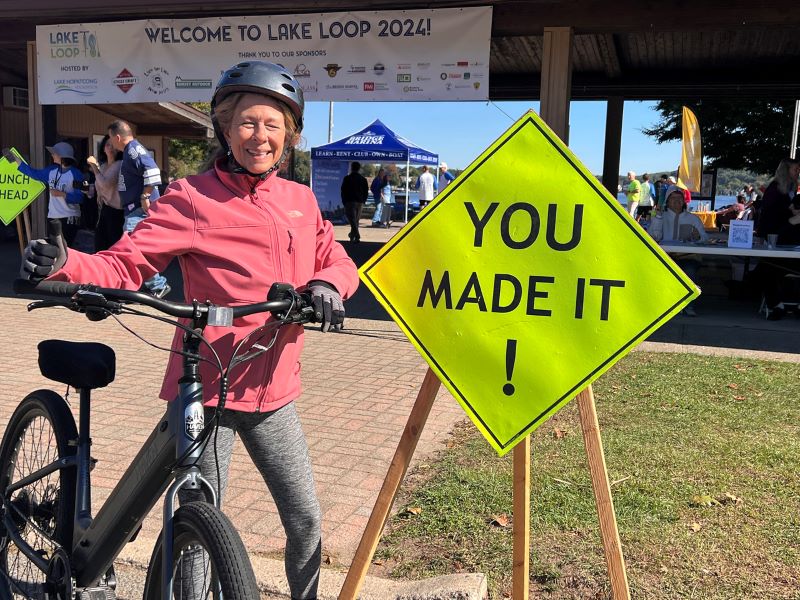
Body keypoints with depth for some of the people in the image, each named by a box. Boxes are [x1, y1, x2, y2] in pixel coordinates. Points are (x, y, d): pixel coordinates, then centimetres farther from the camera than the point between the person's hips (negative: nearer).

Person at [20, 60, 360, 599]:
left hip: (273, 391, 4)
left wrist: (325, 285, -12)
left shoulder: (301, 200, 8)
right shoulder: (193, 199, -6)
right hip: (206, 388, -4)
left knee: (307, 522, 11)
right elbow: (124, 266, -10)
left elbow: (337, 260, 11)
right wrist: (64, 264, -29)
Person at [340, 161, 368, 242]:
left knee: (352, 219, -9)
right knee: (356, 220, 15)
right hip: (359, 202, 5)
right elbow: (366, 192, 11)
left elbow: (343, 191, -2)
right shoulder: (363, 179, 9)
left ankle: (357, 236, -25)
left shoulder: (347, 178, -4)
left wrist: (344, 202, 6)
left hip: (350, 202, -5)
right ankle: (352, 235, 25)